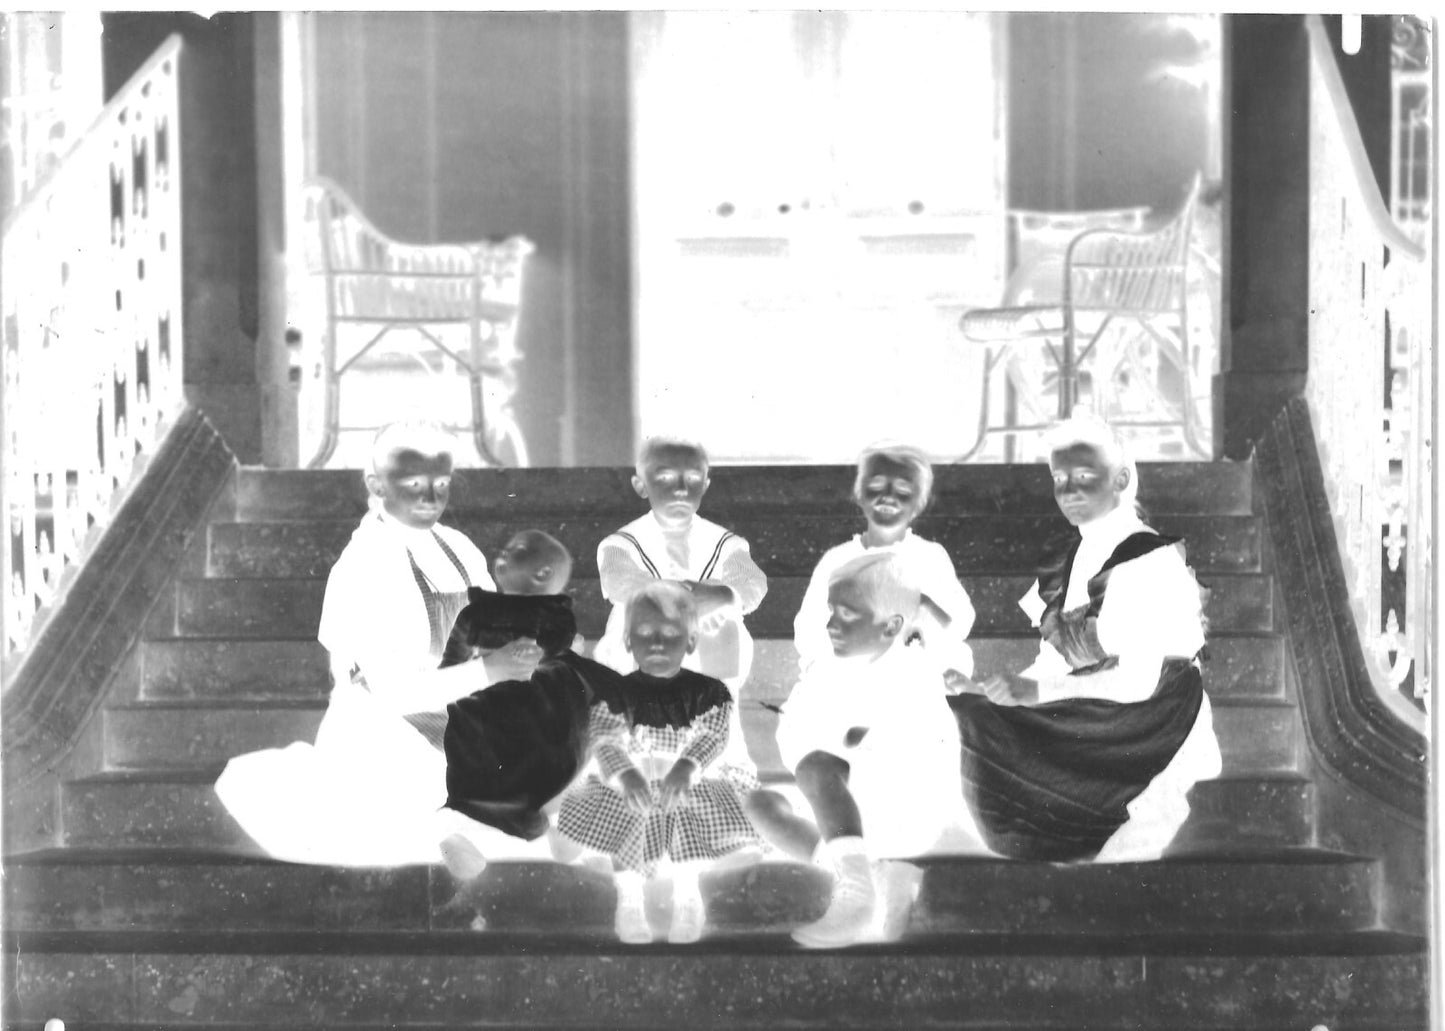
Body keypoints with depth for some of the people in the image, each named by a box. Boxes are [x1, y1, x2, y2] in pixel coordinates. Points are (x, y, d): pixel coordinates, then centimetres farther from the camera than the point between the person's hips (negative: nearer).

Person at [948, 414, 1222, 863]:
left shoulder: (1151, 560, -11)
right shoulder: (1067, 561, 13)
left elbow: (1139, 679, -19)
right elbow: (1055, 662, 9)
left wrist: (1036, 690, -24)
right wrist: (1010, 688, -10)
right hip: (1079, 738, 7)